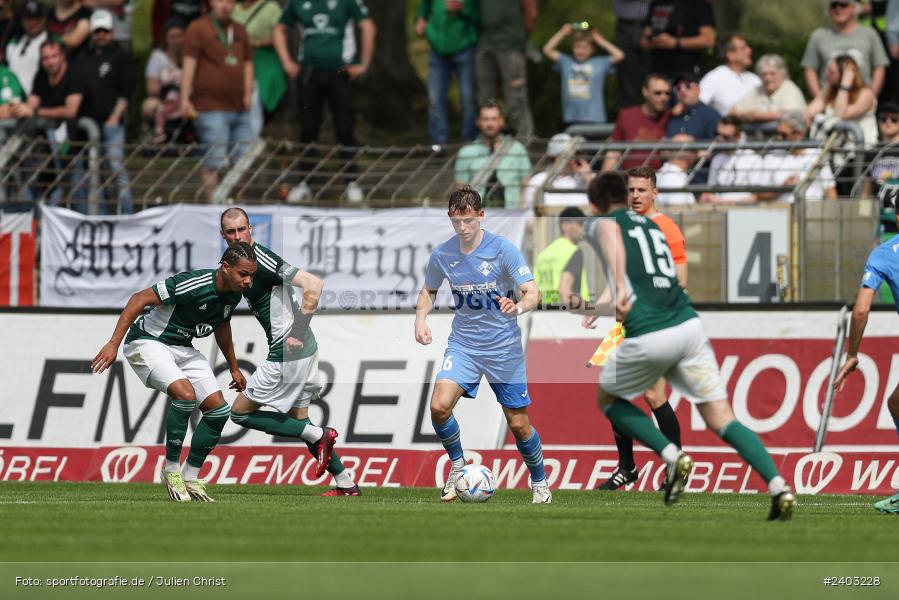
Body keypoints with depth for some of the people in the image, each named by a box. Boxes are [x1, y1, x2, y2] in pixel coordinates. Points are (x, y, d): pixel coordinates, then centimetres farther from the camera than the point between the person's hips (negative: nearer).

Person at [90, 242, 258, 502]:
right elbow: (139, 299, -25)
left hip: (183, 349, 8)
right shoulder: (193, 284, -29)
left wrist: (233, 367, 29)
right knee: (185, 393, -31)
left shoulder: (233, 294, -3)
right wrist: (114, 343, -28)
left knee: (218, 410, -3)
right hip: (148, 342, -8)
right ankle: (171, 469, -14)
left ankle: (190, 477, 10)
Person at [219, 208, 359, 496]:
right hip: (303, 352, 10)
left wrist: (297, 333, -20)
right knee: (298, 420, 17)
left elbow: (313, 285, -23)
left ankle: (318, 435, -3)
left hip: (287, 353, -10)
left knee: (241, 412, -1)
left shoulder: (260, 259, -17)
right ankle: (345, 483, 18)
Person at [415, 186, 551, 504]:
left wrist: (519, 307, -40)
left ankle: (539, 483, 25)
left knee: (518, 424, 1)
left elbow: (532, 293, -17)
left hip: (504, 346, -3)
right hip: (463, 343, 3)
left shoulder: (503, 249, -14)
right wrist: (421, 318, -3)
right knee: (439, 406, -20)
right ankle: (457, 465, 6)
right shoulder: (442, 254, -2)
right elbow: (428, 291, 16)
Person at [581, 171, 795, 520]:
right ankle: (779, 487, -15)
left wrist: (620, 289, -33)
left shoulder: (598, 224, 8)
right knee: (721, 420, 4)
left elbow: (611, 233, -20)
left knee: (608, 399, 21)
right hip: (688, 325, 5)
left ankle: (672, 456, 2)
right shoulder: (651, 226, 28)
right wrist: (602, 310, 57)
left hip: (648, 338, -5)